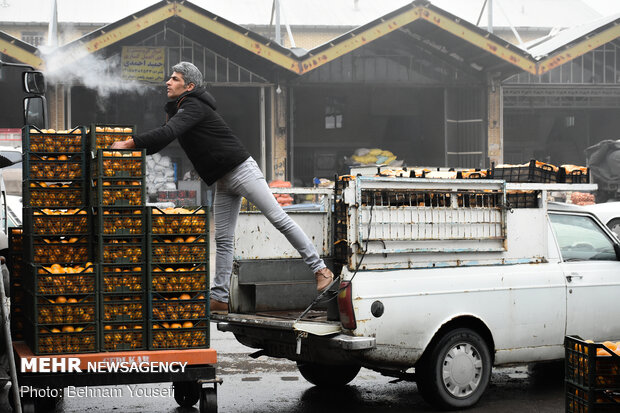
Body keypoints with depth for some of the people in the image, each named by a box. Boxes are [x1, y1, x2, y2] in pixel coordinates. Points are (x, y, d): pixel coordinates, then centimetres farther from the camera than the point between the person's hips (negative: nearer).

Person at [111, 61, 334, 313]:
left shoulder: (194, 106, -15)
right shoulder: (176, 109, 15)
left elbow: (168, 133, -29)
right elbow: (161, 140, 20)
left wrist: (129, 143, -29)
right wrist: (128, 153, 7)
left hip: (241, 170, -9)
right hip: (223, 182, 10)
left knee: (279, 219, -9)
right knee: (223, 239, 5)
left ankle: (320, 269, -5)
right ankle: (219, 298, 5)